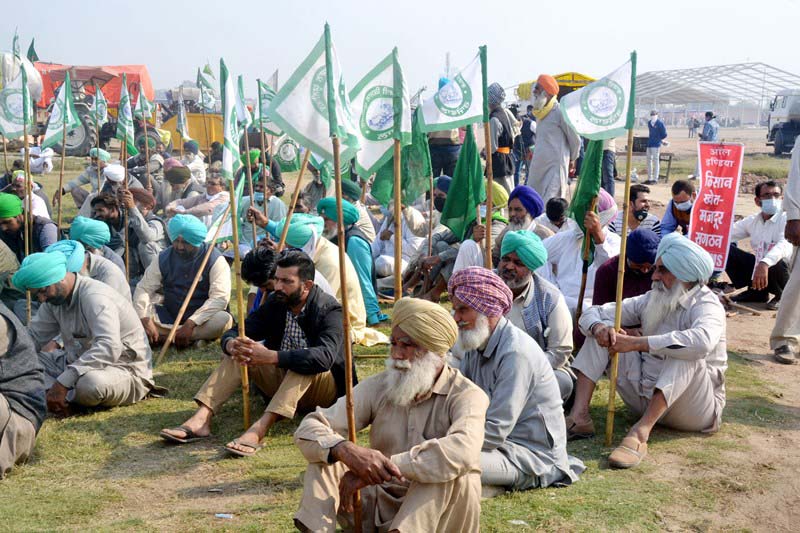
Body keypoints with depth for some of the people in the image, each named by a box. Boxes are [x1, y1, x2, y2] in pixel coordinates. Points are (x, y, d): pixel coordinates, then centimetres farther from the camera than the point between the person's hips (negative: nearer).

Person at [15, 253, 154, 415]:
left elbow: (109, 348, -37)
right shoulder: (55, 298, 4)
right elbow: (33, 337, 9)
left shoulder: (94, 296, -24)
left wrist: (63, 382, -38)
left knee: (90, 382, -39)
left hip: (125, 372, -8)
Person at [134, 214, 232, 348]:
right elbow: (143, 288, -3)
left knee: (223, 320, -36)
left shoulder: (215, 260, -14)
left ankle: (164, 337, -25)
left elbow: (220, 297, -23)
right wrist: (145, 320, -22)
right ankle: (194, 338, -23)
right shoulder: (164, 258, -1)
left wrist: (190, 324, -31)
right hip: (169, 316, 4)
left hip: (200, 320, -4)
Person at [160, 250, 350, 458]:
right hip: (282, 381, 6)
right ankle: (201, 420, -25)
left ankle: (257, 431, -47)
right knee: (238, 350, -11)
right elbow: (232, 334, -3)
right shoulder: (275, 302, -1)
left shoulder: (330, 310, -20)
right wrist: (231, 344, -30)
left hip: (324, 388, -6)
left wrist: (270, 356, -46)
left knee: (304, 360, -36)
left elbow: (324, 356, -38)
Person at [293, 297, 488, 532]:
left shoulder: (466, 395, -12)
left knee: (457, 475, -33)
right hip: (382, 507, 4)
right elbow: (309, 427, -9)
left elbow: (464, 449, -35)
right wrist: (346, 450, -32)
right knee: (325, 451, -13)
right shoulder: (378, 387, 0)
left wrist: (387, 465, -37)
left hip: (440, 512, -4)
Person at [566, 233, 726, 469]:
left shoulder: (707, 305, -14)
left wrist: (636, 343, -38)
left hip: (691, 409, -6)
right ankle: (579, 416, -19)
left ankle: (640, 434, -43)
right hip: (645, 400, 6)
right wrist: (599, 327, -23)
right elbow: (592, 313, 2)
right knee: (602, 330, -4)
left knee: (686, 352, -34)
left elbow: (702, 341, -39)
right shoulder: (651, 300, 5)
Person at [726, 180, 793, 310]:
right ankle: (756, 292, 7)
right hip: (759, 265, 5)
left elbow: (785, 245, -35)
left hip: (783, 269, -5)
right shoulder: (752, 221, 5)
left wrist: (764, 263, -52)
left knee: (776, 263, -40)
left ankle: (782, 295, -4)